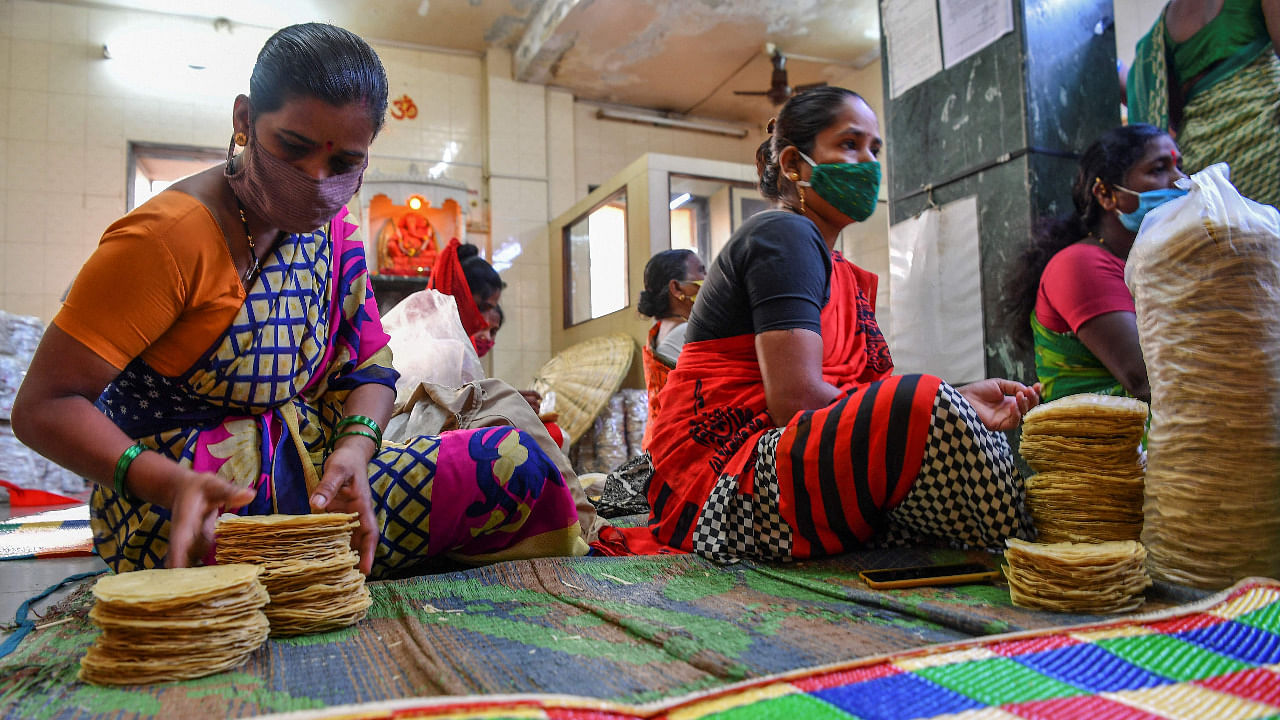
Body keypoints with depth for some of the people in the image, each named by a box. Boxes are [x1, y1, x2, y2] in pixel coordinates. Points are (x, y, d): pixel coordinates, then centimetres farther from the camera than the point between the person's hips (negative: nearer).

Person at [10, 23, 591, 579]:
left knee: (516, 464, -10)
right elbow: (45, 406, -16)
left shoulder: (329, 228, 6)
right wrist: (173, 484, -32)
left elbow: (367, 367, 5)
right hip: (189, 520, -7)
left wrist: (353, 448, -17)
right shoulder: (171, 236, -18)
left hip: (308, 472, 7)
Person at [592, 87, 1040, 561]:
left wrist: (963, 400, -8)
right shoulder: (784, 236, -8)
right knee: (926, 411, -28)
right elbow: (795, 399, -20)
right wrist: (953, 408, -12)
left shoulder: (846, 278, 22)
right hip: (726, 489, -9)